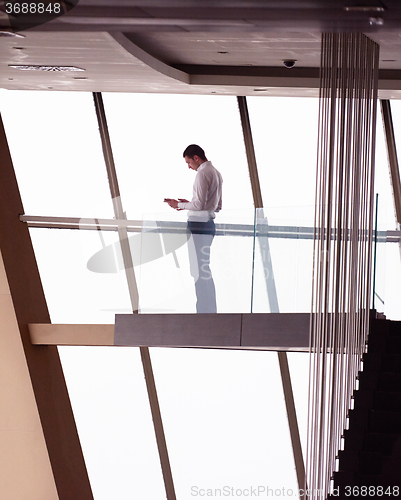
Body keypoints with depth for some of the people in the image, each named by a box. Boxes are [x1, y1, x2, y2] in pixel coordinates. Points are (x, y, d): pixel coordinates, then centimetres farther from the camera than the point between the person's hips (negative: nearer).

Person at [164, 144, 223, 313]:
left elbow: (199, 204, -19)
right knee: (205, 270, 14)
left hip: (198, 224, -10)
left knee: (199, 271, -8)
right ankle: (211, 310, 17)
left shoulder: (203, 174, -12)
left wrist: (179, 205, -4)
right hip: (209, 223, 10)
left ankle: (203, 311, -8)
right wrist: (188, 204, 20)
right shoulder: (216, 173, 17)